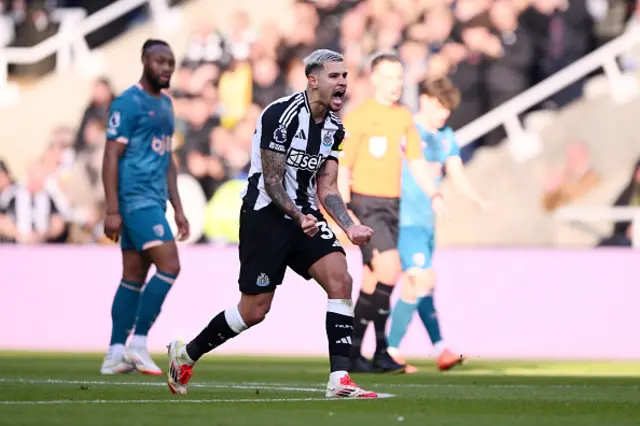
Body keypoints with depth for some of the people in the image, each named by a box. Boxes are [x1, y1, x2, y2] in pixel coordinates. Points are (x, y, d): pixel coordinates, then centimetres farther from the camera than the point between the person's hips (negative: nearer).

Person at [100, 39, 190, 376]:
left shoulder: (165, 105, 17)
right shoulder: (128, 104, -10)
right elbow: (111, 157, -13)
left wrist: (178, 209, 18)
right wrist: (112, 211, -18)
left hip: (154, 201, 9)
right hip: (136, 199, -9)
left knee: (134, 276, 7)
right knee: (169, 266, -14)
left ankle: (115, 353, 9)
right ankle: (138, 342, -8)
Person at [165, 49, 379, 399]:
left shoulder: (333, 127, 7)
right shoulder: (282, 114, -17)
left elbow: (326, 187, 8)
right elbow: (271, 181, -17)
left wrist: (350, 227, -6)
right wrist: (300, 218, -28)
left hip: (305, 216, 7)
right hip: (265, 216, -7)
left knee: (340, 278, -15)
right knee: (254, 310, -3)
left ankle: (339, 380, -16)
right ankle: (185, 354, 21)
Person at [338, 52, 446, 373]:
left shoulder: (404, 116, 12)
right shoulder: (358, 118, -9)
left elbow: (416, 161, 19)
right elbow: (342, 167, -11)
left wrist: (434, 194, 7)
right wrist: (345, 211, -19)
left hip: (392, 205, 7)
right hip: (365, 204, -7)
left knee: (373, 280, 9)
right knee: (390, 269, -19)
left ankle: (354, 350, 16)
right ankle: (380, 347, -10)